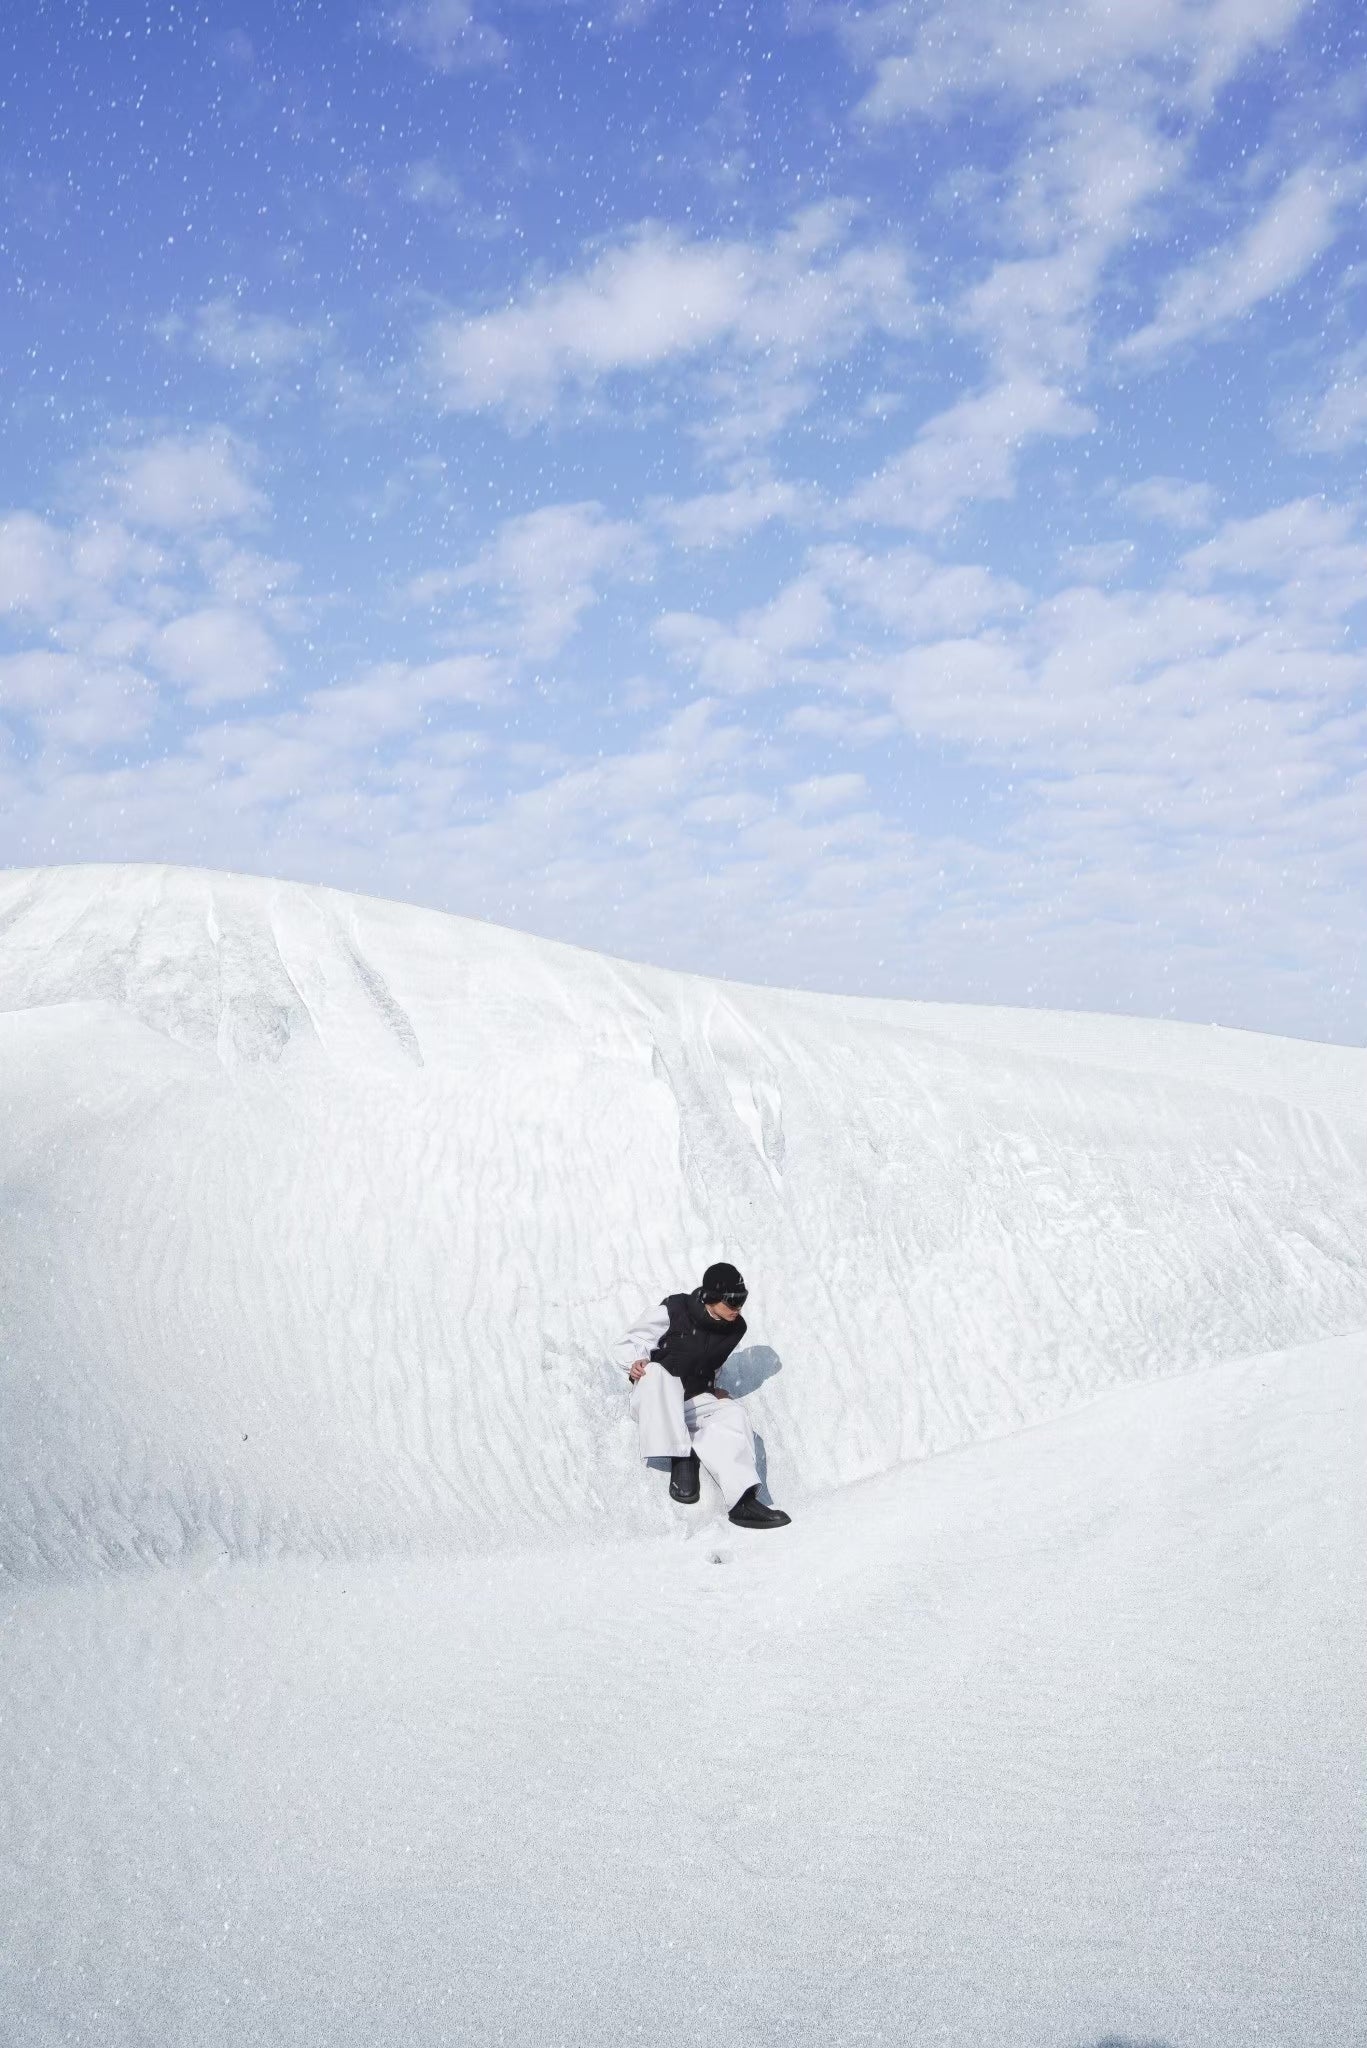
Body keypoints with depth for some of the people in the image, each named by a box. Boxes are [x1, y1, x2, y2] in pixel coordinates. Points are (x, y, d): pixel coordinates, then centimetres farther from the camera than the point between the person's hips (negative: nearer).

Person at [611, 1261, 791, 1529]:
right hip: (652, 1402, -4)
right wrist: (636, 1362, -29)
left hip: (693, 1402, 4)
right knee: (658, 1372, -38)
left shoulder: (735, 1329, 0)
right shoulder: (672, 1311, -17)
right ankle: (681, 1460, -33)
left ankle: (742, 1500, -37)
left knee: (732, 1414, -26)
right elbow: (625, 1345, -8)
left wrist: (712, 1389, 6)